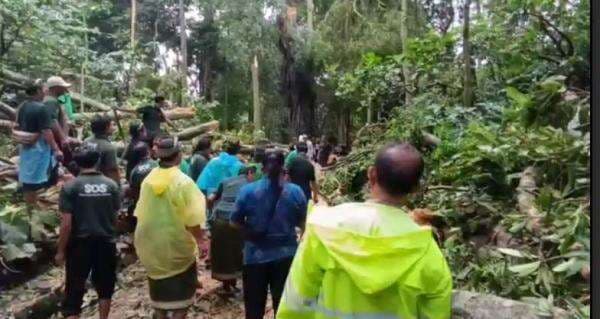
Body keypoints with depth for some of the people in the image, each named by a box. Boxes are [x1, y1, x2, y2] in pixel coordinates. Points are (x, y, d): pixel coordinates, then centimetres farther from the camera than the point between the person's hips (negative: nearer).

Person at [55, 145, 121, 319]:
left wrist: (61, 251, -2)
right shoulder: (111, 185, -3)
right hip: (106, 242, 3)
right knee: (105, 286, 20)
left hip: (80, 244, -2)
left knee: (74, 288, 9)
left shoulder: (70, 187, -11)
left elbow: (66, 224, -12)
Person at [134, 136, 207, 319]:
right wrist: (200, 240, -7)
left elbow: (141, 213, 5)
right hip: (177, 244, -5)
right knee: (181, 293, 11)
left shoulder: (148, 180, -2)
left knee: (159, 290, 21)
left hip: (151, 244, 5)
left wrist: (139, 239, 16)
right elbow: (191, 219, -19)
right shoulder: (183, 182, -18)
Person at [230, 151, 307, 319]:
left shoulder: (247, 190, -11)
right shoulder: (296, 192, -8)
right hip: (286, 254, 1)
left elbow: (235, 221, -4)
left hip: (256, 255, 0)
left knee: (254, 305, 17)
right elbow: (302, 222, 2)